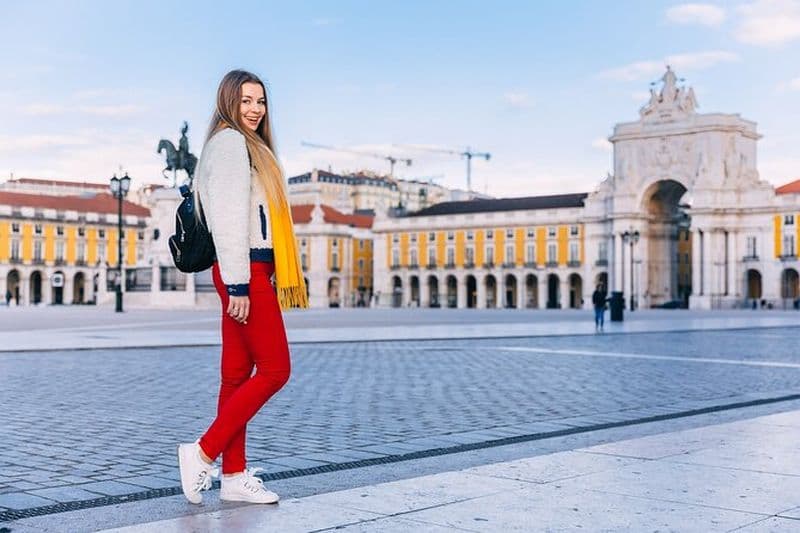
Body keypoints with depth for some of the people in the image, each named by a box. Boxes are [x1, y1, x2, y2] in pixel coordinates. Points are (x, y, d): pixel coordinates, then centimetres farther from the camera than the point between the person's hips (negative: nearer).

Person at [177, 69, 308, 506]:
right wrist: (237, 284, -21)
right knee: (274, 370, -9)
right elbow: (227, 216, -16)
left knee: (238, 374, 8)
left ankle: (234, 476, 11)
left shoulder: (248, 145, 23)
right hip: (243, 272, -10)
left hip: (251, 272, 10)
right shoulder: (229, 142, -7)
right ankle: (203, 453, -5)